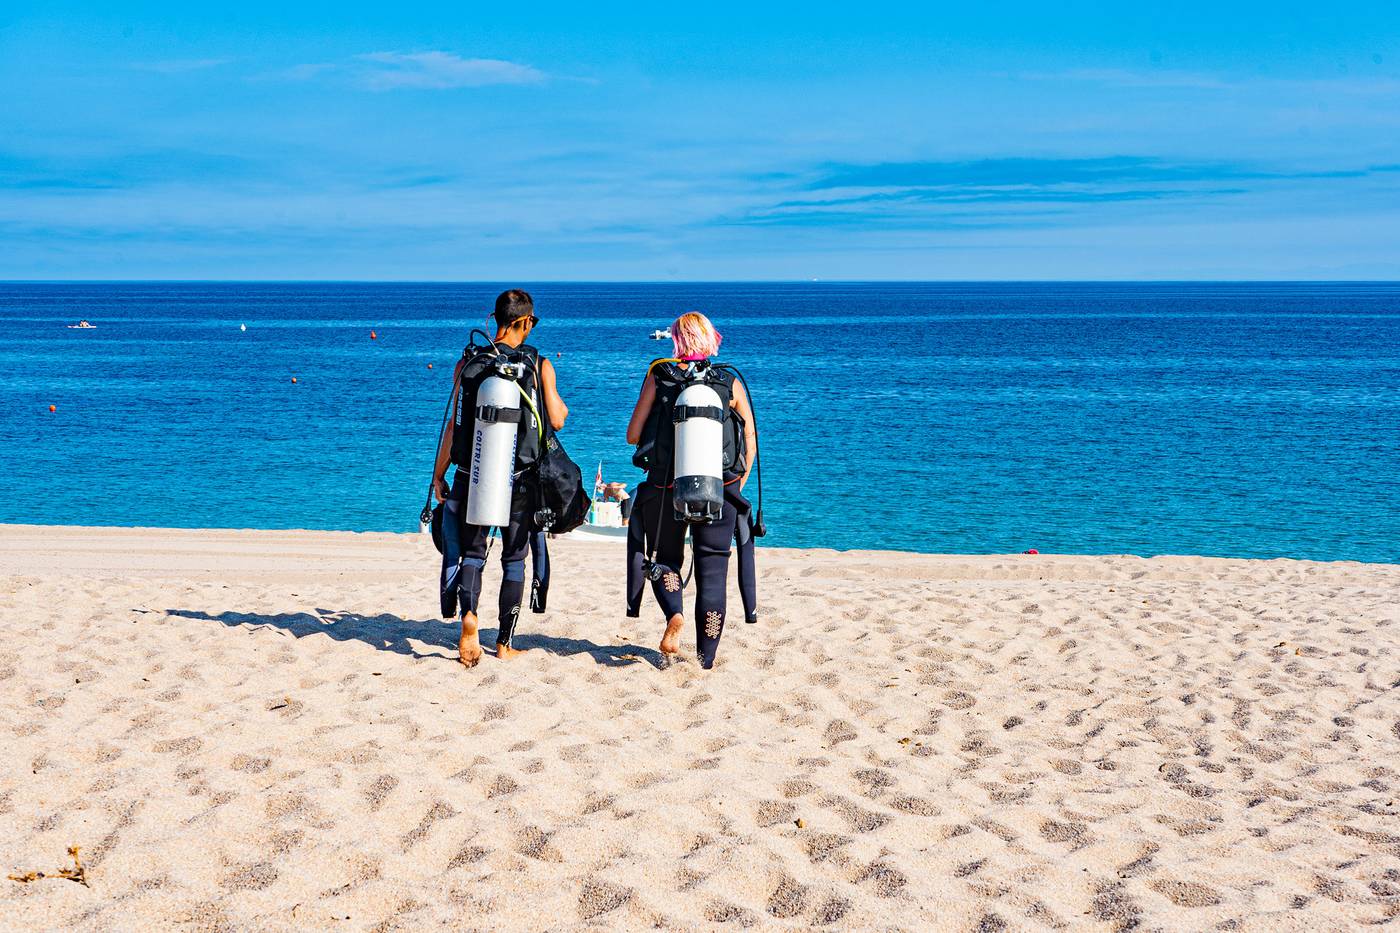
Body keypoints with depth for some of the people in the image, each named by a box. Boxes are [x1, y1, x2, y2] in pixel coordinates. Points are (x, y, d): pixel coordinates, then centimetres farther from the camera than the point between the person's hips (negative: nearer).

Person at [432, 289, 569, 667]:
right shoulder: (539, 364, -3)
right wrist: (561, 403, 21)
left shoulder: (468, 363, 0)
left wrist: (438, 475, 6)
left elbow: (454, 424, -1)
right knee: (514, 560, 12)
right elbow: (557, 420, -2)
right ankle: (504, 644, 16)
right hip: (520, 480, -1)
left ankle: (468, 615, -17)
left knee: (471, 553, 11)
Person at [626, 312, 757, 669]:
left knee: (666, 558, 20)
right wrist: (739, 483, 15)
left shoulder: (659, 376, 0)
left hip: (666, 488, 0)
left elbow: (633, 435, -1)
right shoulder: (731, 383, 3)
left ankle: (674, 613, -9)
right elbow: (751, 442, 3)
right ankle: (706, 660, 9)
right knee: (713, 568, 9)